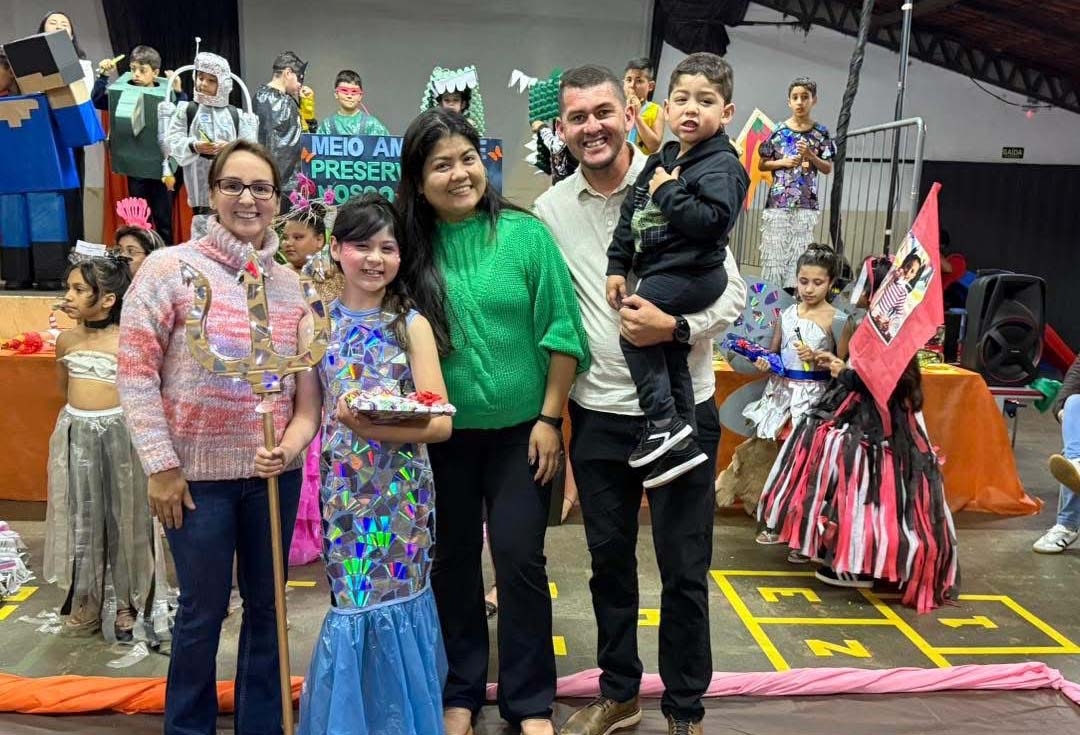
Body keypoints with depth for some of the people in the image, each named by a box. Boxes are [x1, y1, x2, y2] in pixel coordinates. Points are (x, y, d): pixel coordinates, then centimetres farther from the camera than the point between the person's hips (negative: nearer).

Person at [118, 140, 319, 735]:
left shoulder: (290, 283, 5)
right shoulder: (169, 268, -8)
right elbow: (135, 371, -9)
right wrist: (160, 465, -11)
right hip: (198, 474, -4)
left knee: (266, 604, 15)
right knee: (203, 610, 9)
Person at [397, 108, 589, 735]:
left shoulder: (525, 233, -7)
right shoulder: (409, 248, -3)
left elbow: (561, 331, -6)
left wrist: (549, 418, -7)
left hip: (519, 430, -2)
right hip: (442, 436, 2)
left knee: (519, 558, 2)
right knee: (453, 560, 12)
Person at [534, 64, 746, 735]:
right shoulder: (550, 209, 3)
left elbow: (733, 293, -6)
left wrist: (674, 327, -24)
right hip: (597, 414, 3)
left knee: (684, 570, 7)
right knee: (609, 560, 16)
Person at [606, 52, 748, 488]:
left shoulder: (722, 165, -11)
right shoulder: (661, 161, 14)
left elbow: (712, 221, -27)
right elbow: (631, 214, 15)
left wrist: (668, 191, -19)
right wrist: (617, 267, 9)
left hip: (689, 275, -9)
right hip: (661, 272, 9)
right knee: (671, 354, 12)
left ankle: (665, 424, -7)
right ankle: (680, 440, 21)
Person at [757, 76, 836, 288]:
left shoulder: (821, 133, 5)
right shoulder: (778, 131, 4)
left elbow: (828, 169, 7)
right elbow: (762, 164, 9)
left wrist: (810, 156, -10)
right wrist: (783, 162, -8)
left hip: (806, 204, 0)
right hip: (777, 202, 0)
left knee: (799, 251, -2)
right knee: (774, 250, -1)